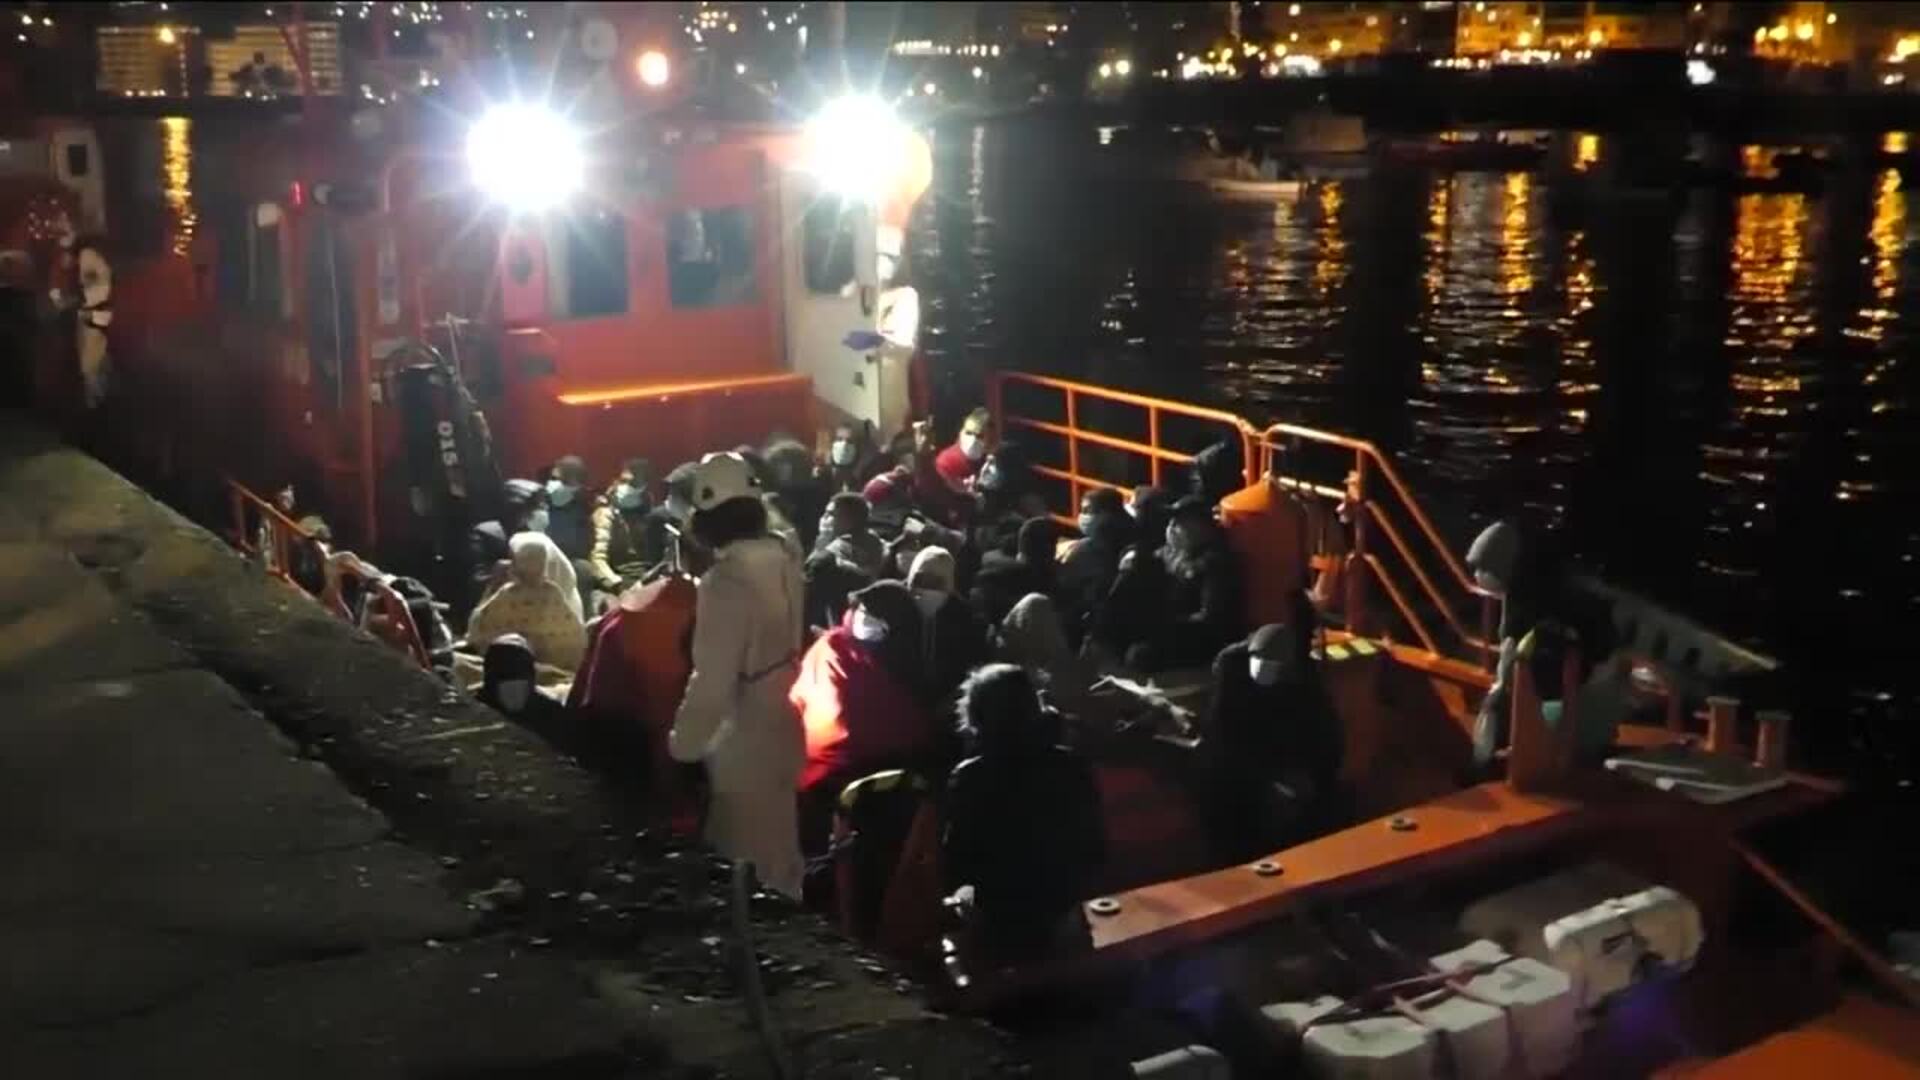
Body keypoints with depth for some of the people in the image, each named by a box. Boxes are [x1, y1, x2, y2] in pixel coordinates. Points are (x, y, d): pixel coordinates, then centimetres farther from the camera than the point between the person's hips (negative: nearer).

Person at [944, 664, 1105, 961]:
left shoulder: (969, 779, -19)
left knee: (963, 895, 25)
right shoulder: (1073, 767, -9)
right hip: (1062, 920, 3)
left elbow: (957, 865, -12)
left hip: (1001, 928, -3)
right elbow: (1095, 850, 0)